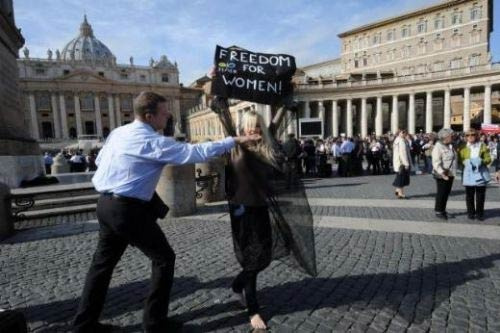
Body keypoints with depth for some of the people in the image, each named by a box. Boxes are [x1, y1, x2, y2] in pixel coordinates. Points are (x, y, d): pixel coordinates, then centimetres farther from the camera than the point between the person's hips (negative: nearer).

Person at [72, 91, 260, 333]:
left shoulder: (118, 133, 9)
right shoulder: (154, 142, -16)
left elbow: (99, 160, 21)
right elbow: (195, 152, -20)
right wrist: (235, 141, -16)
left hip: (106, 204, 9)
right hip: (129, 210, -9)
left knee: (103, 261, 19)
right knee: (164, 258, 5)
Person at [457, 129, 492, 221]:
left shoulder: (482, 146, 6)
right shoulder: (462, 147, 4)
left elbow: (488, 158, 4)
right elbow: (459, 160, 4)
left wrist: (481, 161, -16)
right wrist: (465, 162, -16)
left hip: (481, 174, 1)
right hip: (468, 174, -1)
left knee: (480, 195, 5)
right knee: (469, 195, 3)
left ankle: (480, 213, 17)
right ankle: (471, 213, 15)